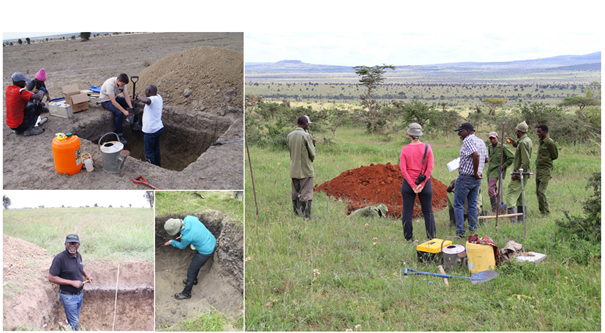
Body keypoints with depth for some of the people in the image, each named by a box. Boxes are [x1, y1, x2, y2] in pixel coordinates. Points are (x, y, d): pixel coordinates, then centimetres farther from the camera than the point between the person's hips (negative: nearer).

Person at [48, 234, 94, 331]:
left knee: (76, 319, 18)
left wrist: (86, 275, 2)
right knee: (73, 323, 0)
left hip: (79, 294, 7)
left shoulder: (78, 255, 1)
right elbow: (51, 278, -22)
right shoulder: (60, 258, -21)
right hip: (68, 297, -7)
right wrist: (72, 282, -23)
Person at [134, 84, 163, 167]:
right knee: (156, 149, 24)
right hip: (159, 128, 9)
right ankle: (158, 166, 37)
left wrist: (138, 97, -27)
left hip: (151, 131, -9)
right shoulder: (159, 97, 5)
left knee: (149, 152, 4)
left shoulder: (153, 99, -23)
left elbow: (146, 100, -47)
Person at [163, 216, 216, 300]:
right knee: (196, 264, 31)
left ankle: (186, 293, 30)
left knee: (191, 271, 11)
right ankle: (193, 280, 57)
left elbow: (182, 246, -8)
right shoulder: (188, 218, -18)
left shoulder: (186, 237, -33)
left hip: (206, 252, -8)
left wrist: (172, 242, 11)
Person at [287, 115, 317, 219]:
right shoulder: (306, 135, -13)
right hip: (305, 169, -6)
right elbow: (312, 154, -9)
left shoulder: (290, 135, 5)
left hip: (294, 169, 6)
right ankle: (306, 215, -1)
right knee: (306, 193, -1)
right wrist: (313, 144, 11)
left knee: (295, 193, 12)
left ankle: (296, 212, 17)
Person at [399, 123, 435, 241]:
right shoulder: (427, 147, -4)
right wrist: (422, 184, -9)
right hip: (425, 183, 1)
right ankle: (431, 239, 12)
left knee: (407, 212, 6)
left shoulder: (405, 149, -5)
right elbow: (430, 168, -9)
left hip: (408, 183, -1)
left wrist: (412, 186, -9)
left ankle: (408, 238, 8)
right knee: (428, 212, 10)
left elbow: (403, 170, -10)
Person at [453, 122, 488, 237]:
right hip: (477, 179, 8)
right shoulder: (481, 142, 12)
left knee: (458, 205, 1)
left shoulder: (468, 141, -15)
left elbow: (476, 155, -29)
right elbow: (486, 159, 16)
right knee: (473, 205, 13)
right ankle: (473, 231, 13)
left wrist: (475, 172, -21)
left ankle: (460, 231, -2)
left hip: (465, 177, -8)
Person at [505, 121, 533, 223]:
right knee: (519, 195, 18)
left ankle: (513, 220, -20)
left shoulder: (523, 142, -19)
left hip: (520, 174, -10)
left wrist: (517, 173, -22)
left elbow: (525, 161, -24)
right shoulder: (528, 140, 11)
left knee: (510, 194, -12)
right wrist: (514, 142, 21)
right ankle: (520, 218, 25)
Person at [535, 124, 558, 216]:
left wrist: (546, 160, 1)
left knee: (541, 191, -13)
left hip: (545, 170, -9)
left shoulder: (549, 142, -12)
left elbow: (555, 156, -6)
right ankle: (542, 210, 18)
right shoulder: (541, 141, 14)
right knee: (538, 191, 9)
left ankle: (545, 212, -6)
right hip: (538, 169, 9)